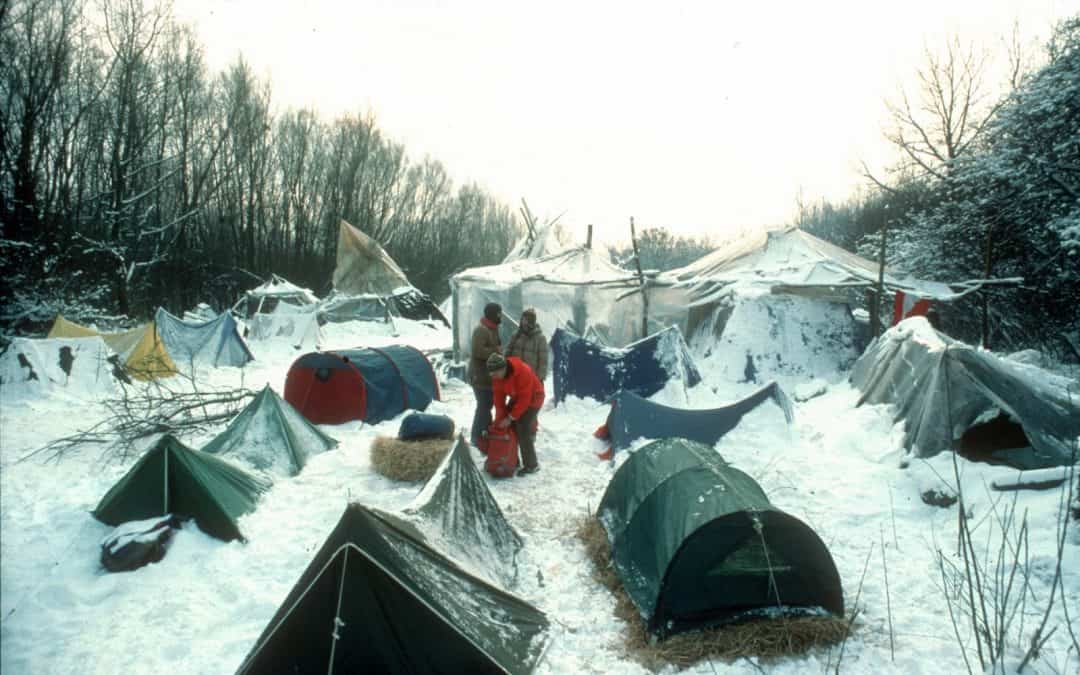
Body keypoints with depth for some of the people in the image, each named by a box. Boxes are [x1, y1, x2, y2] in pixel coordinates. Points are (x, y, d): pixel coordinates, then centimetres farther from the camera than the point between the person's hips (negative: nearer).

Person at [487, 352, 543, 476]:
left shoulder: (523, 371, -36)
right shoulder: (497, 376, -15)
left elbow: (525, 399, -31)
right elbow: (499, 397, -9)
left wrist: (510, 417, -26)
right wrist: (500, 419, -15)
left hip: (532, 398, -7)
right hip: (517, 398, 7)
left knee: (523, 430, -15)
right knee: (509, 427, 1)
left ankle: (531, 465, -4)